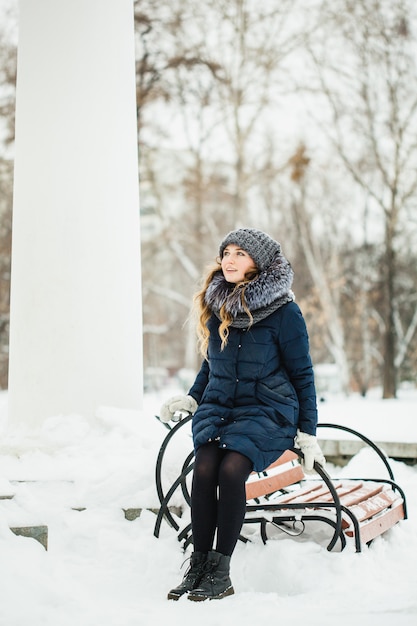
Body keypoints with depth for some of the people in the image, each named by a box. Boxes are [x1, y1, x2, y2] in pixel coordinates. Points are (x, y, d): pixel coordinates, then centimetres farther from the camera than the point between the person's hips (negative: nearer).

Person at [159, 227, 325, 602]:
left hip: (267, 410, -4)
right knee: (204, 469, -24)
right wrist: (191, 398, 11)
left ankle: (220, 572, -19)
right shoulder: (216, 306, 9)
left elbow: (302, 374, 0)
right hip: (218, 406, 4)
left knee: (231, 469, -29)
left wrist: (307, 433, -2)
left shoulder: (284, 312, -6)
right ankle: (198, 567, -16)